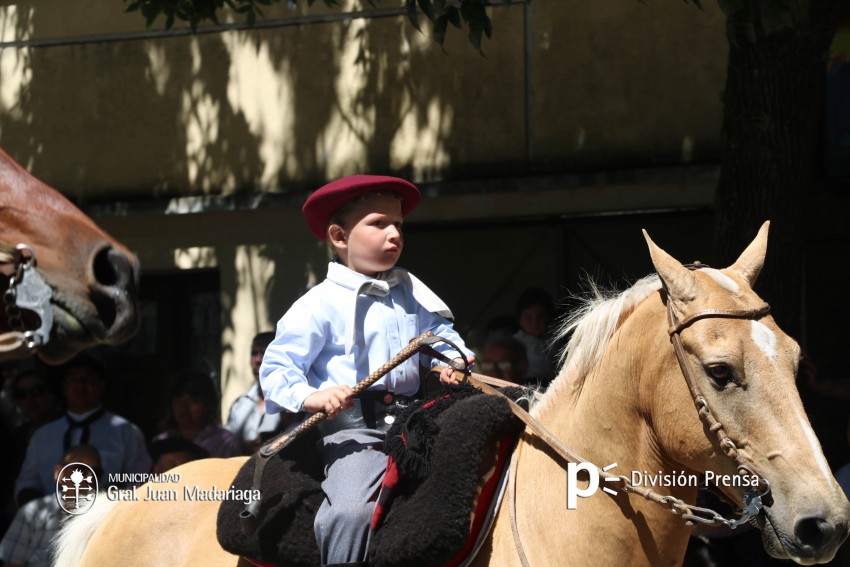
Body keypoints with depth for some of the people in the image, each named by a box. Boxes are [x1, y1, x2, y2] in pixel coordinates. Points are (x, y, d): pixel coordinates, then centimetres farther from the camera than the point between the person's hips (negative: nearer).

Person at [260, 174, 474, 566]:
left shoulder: (410, 292, 14)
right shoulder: (322, 305, -6)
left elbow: (439, 330, 28)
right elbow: (277, 367, -6)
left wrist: (451, 359, 7)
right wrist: (310, 397, -24)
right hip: (351, 429, -7)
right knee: (352, 508, -31)